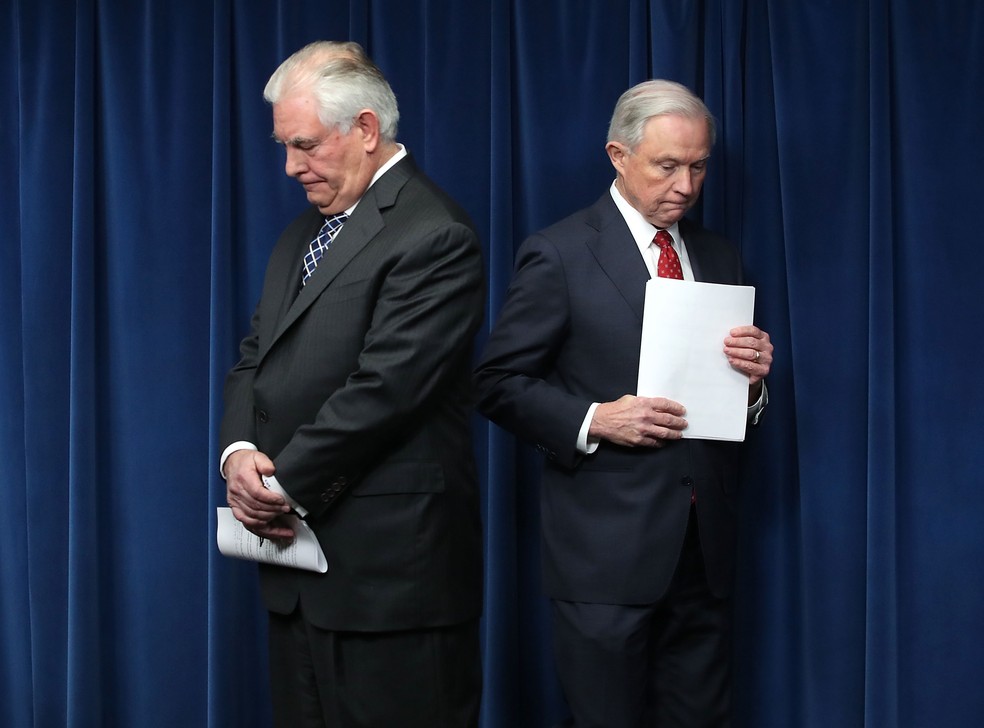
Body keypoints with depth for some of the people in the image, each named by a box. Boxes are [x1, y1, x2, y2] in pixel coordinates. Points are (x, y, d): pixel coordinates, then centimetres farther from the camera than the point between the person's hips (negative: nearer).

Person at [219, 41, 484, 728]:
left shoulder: (433, 235, -13)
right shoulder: (303, 232, 17)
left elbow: (384, 386, -19)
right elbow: (256, 356, 17)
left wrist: (285, 483, -13)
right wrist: (240, 452, -3)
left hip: (389, 566, -8)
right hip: (298, 551, 9)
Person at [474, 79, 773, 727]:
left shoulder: (721, 258, 12)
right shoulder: (560, 255, -5)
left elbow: (737, 402, 17)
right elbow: (498, 383, -6)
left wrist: (752, 380, -6)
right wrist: (592, 421, -19)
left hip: (704, 548, 5)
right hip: (607, 551, -5)